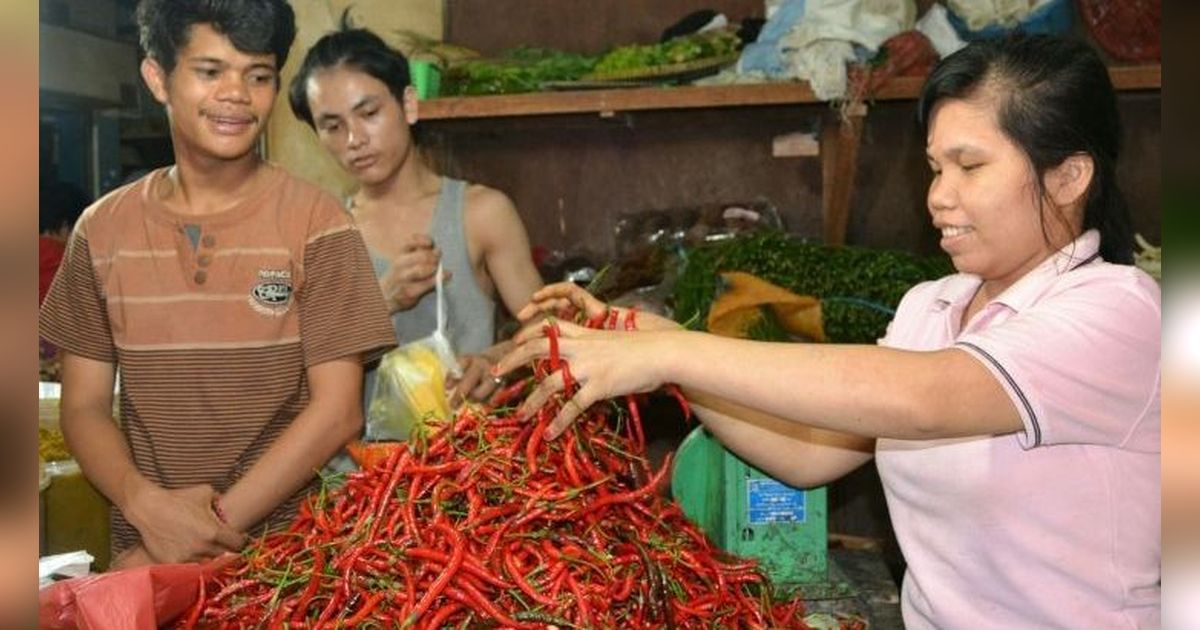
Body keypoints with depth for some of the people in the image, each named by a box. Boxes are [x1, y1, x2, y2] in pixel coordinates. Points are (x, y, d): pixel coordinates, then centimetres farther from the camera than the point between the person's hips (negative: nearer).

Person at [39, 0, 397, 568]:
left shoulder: (315, 223, -4)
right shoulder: (102, 230, 6)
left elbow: (337, 411, -8)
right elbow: (84, 406, 7)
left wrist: (211, 531, -12)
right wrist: (147, 505, -11)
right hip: (139, 552, 2)